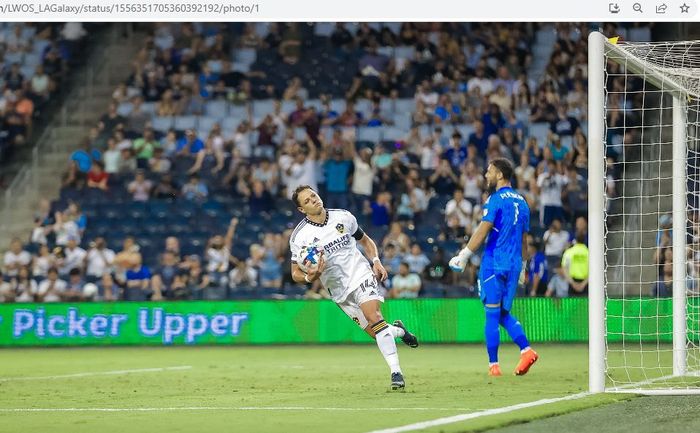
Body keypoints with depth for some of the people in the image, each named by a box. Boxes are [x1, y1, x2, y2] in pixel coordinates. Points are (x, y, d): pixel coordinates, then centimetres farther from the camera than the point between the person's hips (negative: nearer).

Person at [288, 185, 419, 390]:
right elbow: (296, 273, -4)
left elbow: (366, 241, 17)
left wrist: (376, 261, 0)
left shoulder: (343, 217, 0)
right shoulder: (299, 236, -7)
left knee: (373, 316, -24)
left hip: (360, 274, 0)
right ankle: (398, 330, 30)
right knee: (374, 331, -5)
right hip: (338, 289, 0)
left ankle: (396, 371, -25)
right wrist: (309, 277, -27)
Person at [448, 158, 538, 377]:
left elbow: (483, 231, -14)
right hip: (514, 265, 7)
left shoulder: (496, 200, -8)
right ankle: (526, 350, -6)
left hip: (494, 264, -7)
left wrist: (463, 256, -11)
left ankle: (493, 365, -2)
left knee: (492, 314, -2)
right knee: (504, 313, 14)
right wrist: (522, 266, 27)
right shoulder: (521, 202, 14)